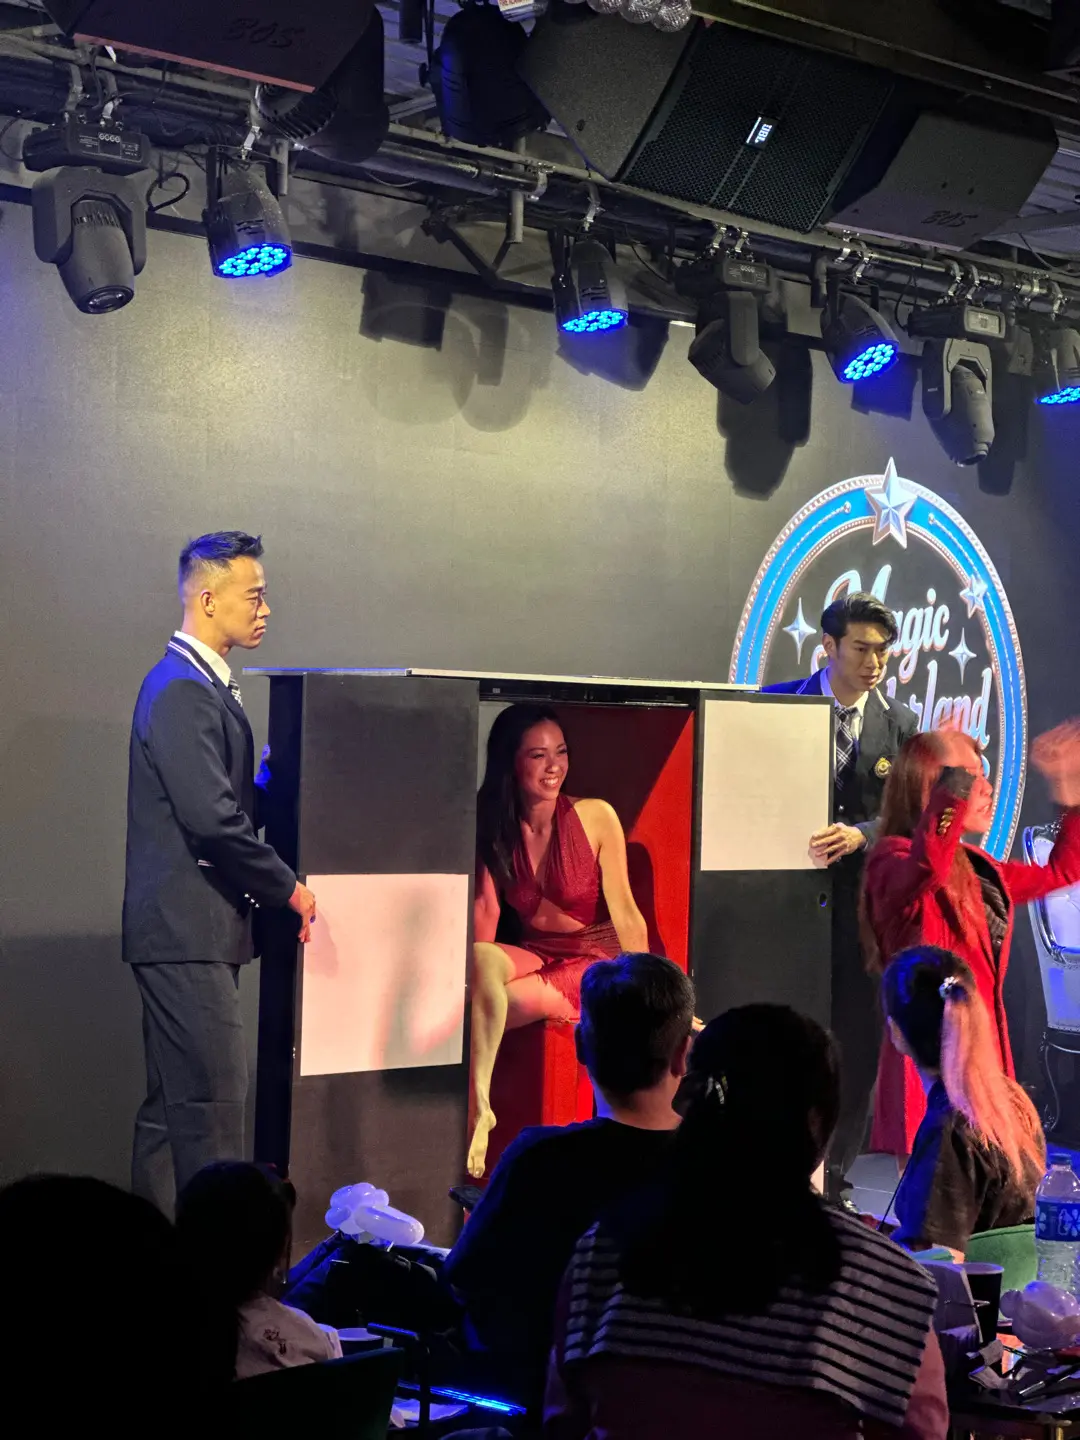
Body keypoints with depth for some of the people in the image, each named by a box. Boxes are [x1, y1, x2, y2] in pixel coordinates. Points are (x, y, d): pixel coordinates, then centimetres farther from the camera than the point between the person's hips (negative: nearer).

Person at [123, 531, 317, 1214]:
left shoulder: (203, 686, 17)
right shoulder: (181, 691, -16)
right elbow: (212, 817, -22)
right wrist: (287, 887, -13)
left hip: (192, 930, 11)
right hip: (186, 929, -11)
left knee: (173, 1104, 14)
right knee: (216, 1099, -10)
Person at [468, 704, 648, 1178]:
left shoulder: (595, 818, -8)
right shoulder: (493, 829, 0)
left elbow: (624, 913, -7)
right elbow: (486, 915, -1)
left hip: (593, 960, -3)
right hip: (531, 955, 3)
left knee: (483, 1012, -29)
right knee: (480, 963, -33)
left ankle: (480, 1111, -11)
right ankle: (476, 1106, -35)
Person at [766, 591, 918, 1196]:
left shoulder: (900, 724, 5)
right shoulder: (778, 704, 1)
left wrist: (858, 835, -21)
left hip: (862, 901, 2)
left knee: (856, 1043, 5)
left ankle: (832, 1181, 17)